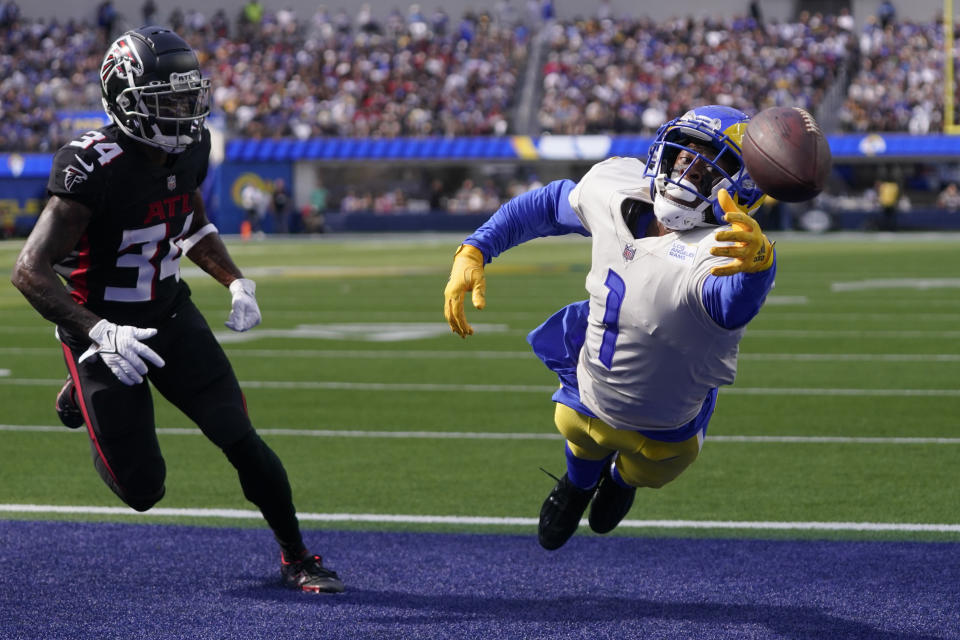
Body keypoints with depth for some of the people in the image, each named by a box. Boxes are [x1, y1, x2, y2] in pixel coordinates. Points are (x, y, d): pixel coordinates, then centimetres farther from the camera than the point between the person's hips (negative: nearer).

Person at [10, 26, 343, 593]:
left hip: (172, 316, 5)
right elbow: (31, 272, -26)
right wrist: (99, 333, -36)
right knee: (143, 490, 1)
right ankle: (82, 396, 29)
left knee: (240, 439, -7)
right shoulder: (94, 169, -28)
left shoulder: (190, 150, -4)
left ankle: (296, 558, 12)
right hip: (107, 331, -5)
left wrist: (236, 282, 1)